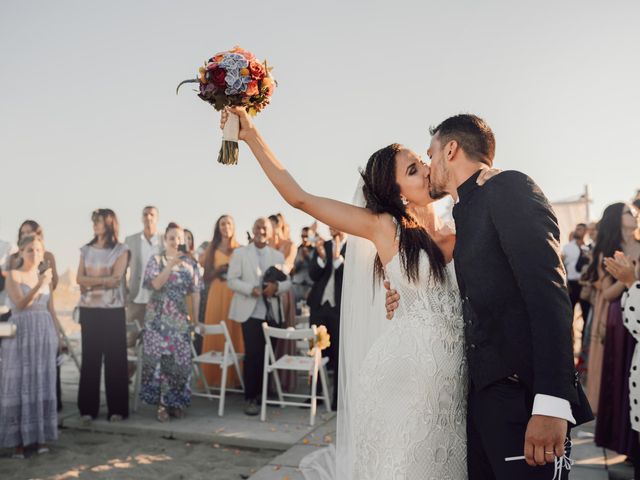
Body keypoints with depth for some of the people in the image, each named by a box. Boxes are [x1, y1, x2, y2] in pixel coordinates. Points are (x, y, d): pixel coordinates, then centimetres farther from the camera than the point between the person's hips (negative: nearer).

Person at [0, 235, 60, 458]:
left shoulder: (45, 276, 12)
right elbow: (21, 304, -16)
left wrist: (56, 335, 12)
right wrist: (39, 285, -27)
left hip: (44, 332, 4)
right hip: (20, 333, -4)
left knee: (42, 383, 4)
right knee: (19, 383, -3)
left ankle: (40, 436, 10)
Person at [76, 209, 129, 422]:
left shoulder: (121, 250, 1)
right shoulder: (86, 250, 11)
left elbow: (116, 279, -10)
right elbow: (79, 279, 1)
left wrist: (91, 281, -6)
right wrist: (104, 279, -11)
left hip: (113, 310, -3)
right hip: (89, 309, 3)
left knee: (115, 358, -1)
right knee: (90, 358, 5)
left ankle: (117, 408, 5)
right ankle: (88, 408, 11)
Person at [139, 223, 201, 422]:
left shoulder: (190, 263, 7)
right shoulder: (156, 260, 3)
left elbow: (195, 292, 7)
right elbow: (156, 284, -13)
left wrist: (195, 317, 4)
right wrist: (171, 265, -20)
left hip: (180, 317, 2)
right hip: (158, 317, -2)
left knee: (180, 360, 1)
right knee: (158, 358, -3)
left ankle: (176, 402, 14)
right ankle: (161, 404, 4)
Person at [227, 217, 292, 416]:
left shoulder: (278, 256, 14)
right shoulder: (240, 253, 5)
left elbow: (287, 282, 9)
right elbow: (232, 280, -2)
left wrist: (276, 287, -13)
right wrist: (251, 289, -17)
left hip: (272, 312, 4)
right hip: (250, 312, -4)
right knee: (253, 354, -9)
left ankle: (261, 393, 21)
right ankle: (250, 398, 0)